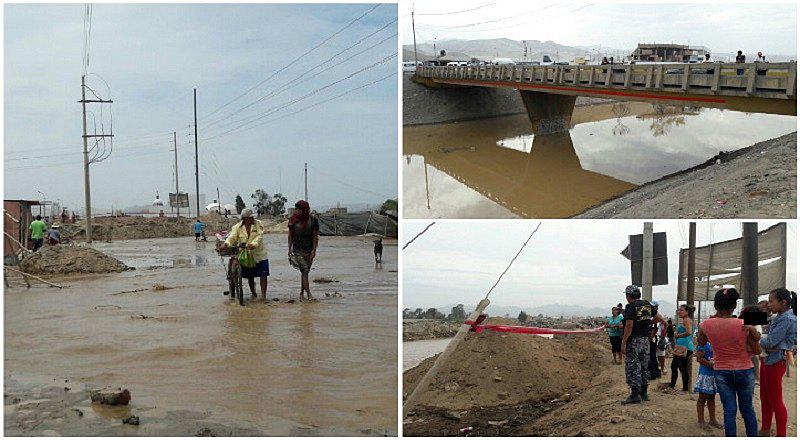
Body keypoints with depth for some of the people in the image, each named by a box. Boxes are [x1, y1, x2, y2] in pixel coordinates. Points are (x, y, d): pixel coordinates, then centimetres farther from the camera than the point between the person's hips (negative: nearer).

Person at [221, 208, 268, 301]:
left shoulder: (258, 224, -3)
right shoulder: (237, 227, 0)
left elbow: (259, 236, -17)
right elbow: (232, 237, -12)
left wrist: (254, 244, -36)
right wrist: (226, 244, -33)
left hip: (259, 254, -1)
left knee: (263, 275, -5)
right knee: (250, 276, 11)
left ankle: (263, 295, 2)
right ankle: (253, 293, 29)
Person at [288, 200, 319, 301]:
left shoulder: (313, 220, -2)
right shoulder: (293, 220, 0)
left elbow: (315, 236, 0)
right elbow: (290, 236, 8)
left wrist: (314, 250, -6)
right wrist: (289, 250, 5)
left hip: (309, 250, 1)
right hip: (297, 250, -1)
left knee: (305, 271, 5)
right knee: (304, 271, -11)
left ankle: (301, 293, 17)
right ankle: (308, 293, -14)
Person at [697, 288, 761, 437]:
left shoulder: (707, 325, -12)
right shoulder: (745, 325, -16)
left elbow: (700, 343, 10)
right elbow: (757, 350, -6)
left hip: (721, 373, 0)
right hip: (745, 372, 0)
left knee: (729, 410, 7)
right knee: (747, 409, 15)